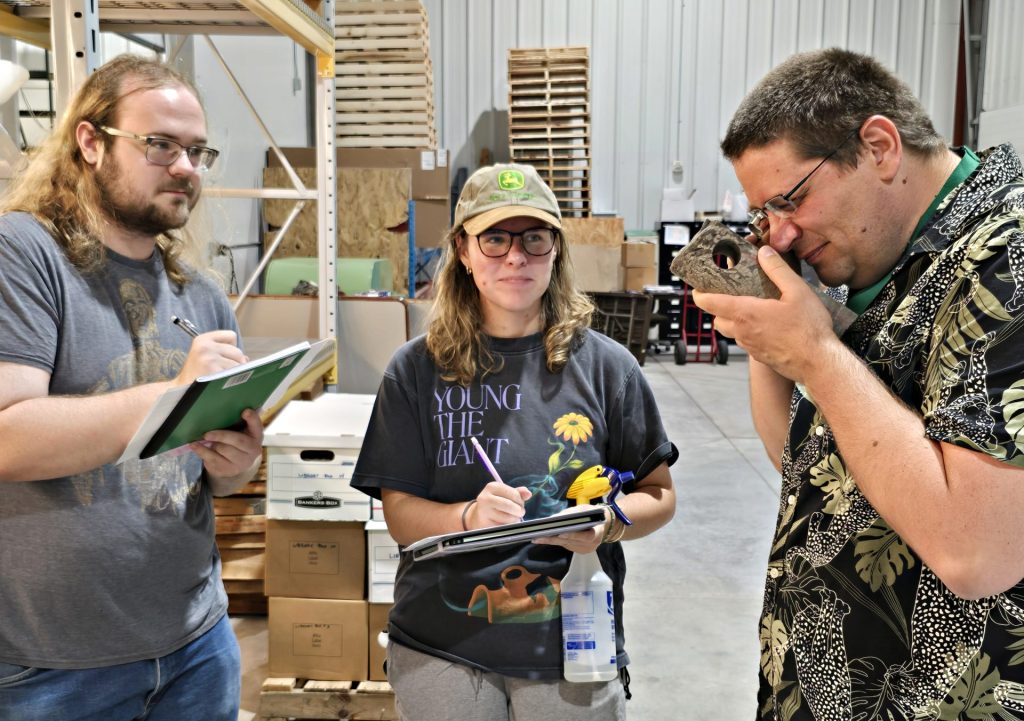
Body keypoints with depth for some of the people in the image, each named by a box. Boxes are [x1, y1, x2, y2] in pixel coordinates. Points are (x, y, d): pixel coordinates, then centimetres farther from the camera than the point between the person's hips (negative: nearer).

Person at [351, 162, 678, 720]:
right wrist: (469, 518, -26)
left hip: (573, 651, 1)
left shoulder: (604, 365, -5)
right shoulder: (417, 370, -4)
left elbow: (659, 495, 1)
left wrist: (607, 525, -19)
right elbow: (401, 515, -6)